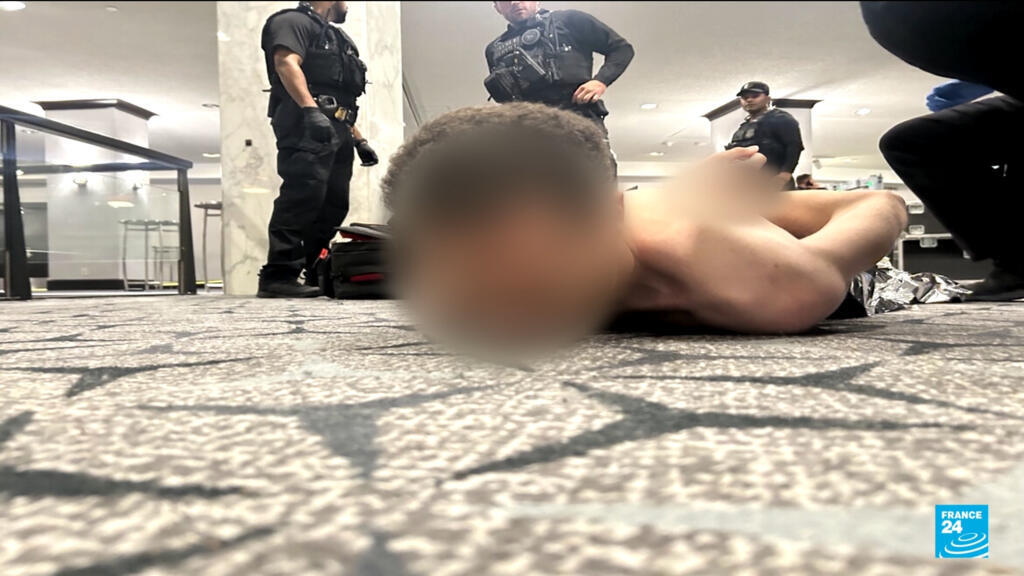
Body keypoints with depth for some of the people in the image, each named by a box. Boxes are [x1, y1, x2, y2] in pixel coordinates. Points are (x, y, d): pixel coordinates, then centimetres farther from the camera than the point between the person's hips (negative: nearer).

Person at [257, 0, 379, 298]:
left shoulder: (336, 38, 33)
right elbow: (286, 63, -14)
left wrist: (360, 140, 25)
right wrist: (310, 110, -27)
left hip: (336, 132, 9)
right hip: (307, 126, -9)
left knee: (333, 205, 3)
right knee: (303, 196, -20)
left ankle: (319, 274, 6)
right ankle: (278, 276, -22)